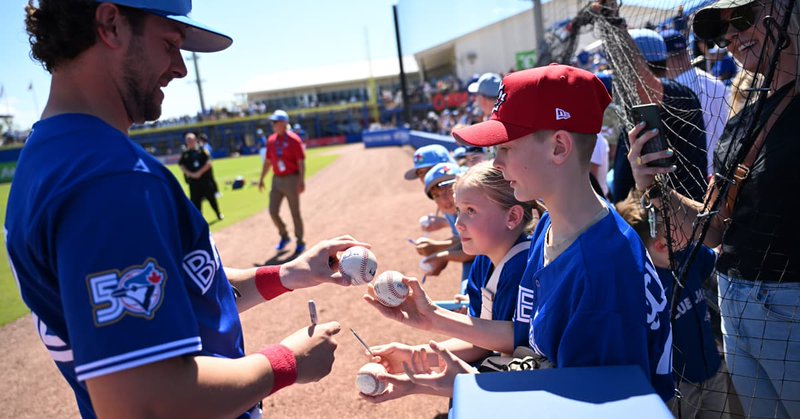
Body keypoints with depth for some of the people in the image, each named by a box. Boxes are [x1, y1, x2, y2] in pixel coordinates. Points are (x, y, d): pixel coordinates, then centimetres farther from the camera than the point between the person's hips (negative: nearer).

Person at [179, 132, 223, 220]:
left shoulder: (202, 150, 0)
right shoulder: (185, 153, 6)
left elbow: (208, 163, -7)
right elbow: (181, 166, 1)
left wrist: (199, 172, -14)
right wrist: (191, 174, -13)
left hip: (206, 179, -1)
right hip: (193, 181, 1)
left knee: (211, 197, 7)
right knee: (195, 200, 0)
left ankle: (219, 214, 25)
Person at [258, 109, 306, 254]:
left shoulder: (294, 140, -10)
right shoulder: (271, 140, 8)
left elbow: (301, 162, -13)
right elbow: (267, 162, 16)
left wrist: (301, 181, -20)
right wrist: (261, 179, 14)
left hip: (291, 179, -6)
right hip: (276, 180, 6)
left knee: (295, 213, 2)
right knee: (273, 211, 3)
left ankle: (300, 242, 17)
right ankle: (284, 236, 25)